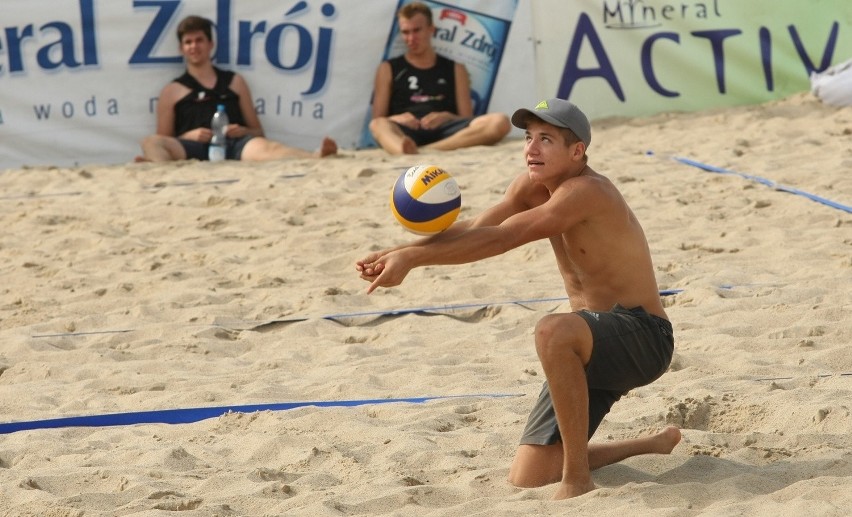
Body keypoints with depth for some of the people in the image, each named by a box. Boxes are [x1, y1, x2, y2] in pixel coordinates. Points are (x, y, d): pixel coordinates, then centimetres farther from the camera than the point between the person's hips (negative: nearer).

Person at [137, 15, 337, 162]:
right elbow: (163, 142, 17)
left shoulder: (235, 82, 27)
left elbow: (258, 131, 26)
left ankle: (316, 157, -66)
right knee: (151, 142, -33)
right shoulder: (172, 92, 22)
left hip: (234, 145, 1)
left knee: (262, 146, -35)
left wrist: (243, 132, 1)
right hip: (194, 148, -1)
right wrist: (189, 136, -5)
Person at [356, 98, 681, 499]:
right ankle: (657, 444, 29)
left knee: (553, 331, -42)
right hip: (593, 346, 9)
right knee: (527, 477, 4)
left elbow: (499, 239, -30)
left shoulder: (586, 192, -23)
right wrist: (400, 253, -20)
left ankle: (576, 479, -30)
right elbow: (474, 228, -5)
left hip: (643, 339, -9)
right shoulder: (532, 186, 5)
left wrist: (412, 258, -33)